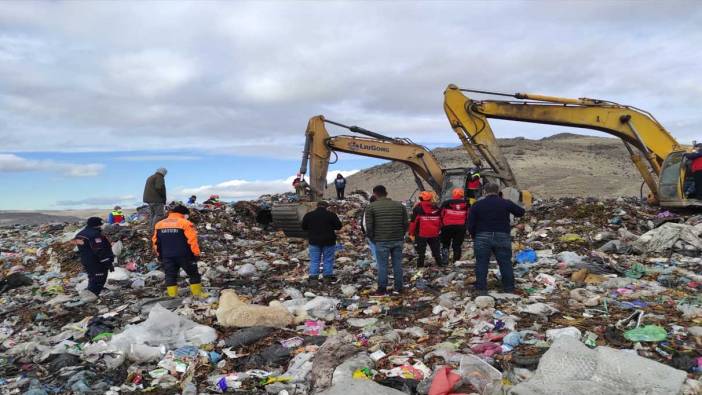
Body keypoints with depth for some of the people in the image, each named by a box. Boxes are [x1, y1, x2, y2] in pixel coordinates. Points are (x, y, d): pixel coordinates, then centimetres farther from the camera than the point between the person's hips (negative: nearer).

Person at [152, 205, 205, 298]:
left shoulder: (159, 224, 8)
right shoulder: (185, 223, -10)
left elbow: (155, 241, 12)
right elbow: (192, 240, -15)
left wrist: (159, 255, 21)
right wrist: (196, 253, -7)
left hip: (167, 256, 4)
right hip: (183, 255, -4)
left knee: (170, 275, 14)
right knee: (193, 274, 10)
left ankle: (172, 295, 12)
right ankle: (197, 293, 14)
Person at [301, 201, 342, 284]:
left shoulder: (308, 215, 0)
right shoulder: (331, 215, -7)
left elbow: (303, 227, 8)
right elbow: (339, 226, -3)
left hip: (314, 241, 2)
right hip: (328, 241, -2)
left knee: (314, 260, 7)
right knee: (328, 260, 8)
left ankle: (313, 277, 2)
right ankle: (328, 276, 11)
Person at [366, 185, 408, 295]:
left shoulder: (372, 207, -5)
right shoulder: (399, 205, 6)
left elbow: (369, 226, -7)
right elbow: (405, 223, 6)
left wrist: (372, 238, 7)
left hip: (381, 242, -3)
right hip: (398, 241, 3)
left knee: (382, 265, 5)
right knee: (397, 264, 11)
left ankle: (382, 289, 11)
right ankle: (399, 288, 18)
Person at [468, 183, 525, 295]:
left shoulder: (477, 205, 3)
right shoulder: (506, 203, 4)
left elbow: (470, 224, 2)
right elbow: (521, 212, 16)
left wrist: (474, 237, 16)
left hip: (482, 238, 0)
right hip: (502, 237, 1)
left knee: (481, 264, 4)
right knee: (506, 264, 8)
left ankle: (481, 289, 1)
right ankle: (509, 289, 10)